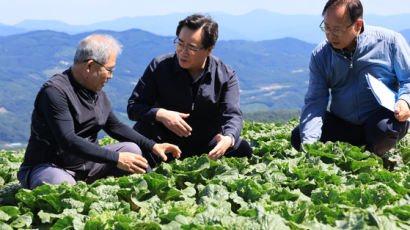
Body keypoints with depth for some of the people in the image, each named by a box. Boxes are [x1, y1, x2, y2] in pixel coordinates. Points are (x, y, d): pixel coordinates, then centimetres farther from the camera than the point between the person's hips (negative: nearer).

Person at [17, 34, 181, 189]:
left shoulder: (98, 93, 7)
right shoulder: (55, 92, -21)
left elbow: (115, 126, 20)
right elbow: (68, 141, -30)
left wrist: (152, 146, 9)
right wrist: (116, 159, -32)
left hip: (85, 164, 8)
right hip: (48, 168, -8)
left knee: (131, 149, -2)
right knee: (62, 185, -40)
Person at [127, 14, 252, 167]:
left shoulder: (226, 75, -8)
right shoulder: (159, 67, -10)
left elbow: (232, 115, -17)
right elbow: (133, 106, -12)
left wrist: (228, 138, -43)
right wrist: (160, 114, -35)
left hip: (207, 145, 1)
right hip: (167, 143, -1)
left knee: (243, 149, -21)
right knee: (143, 129, -30)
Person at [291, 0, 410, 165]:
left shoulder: (389, 41, -6)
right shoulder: (320, 55, 1)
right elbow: (314, 101, -5)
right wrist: (308, 144, -20)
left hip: (380, 116, -2)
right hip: (342, 124, 2)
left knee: (386, 128, -36)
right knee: (298, 137, -17)